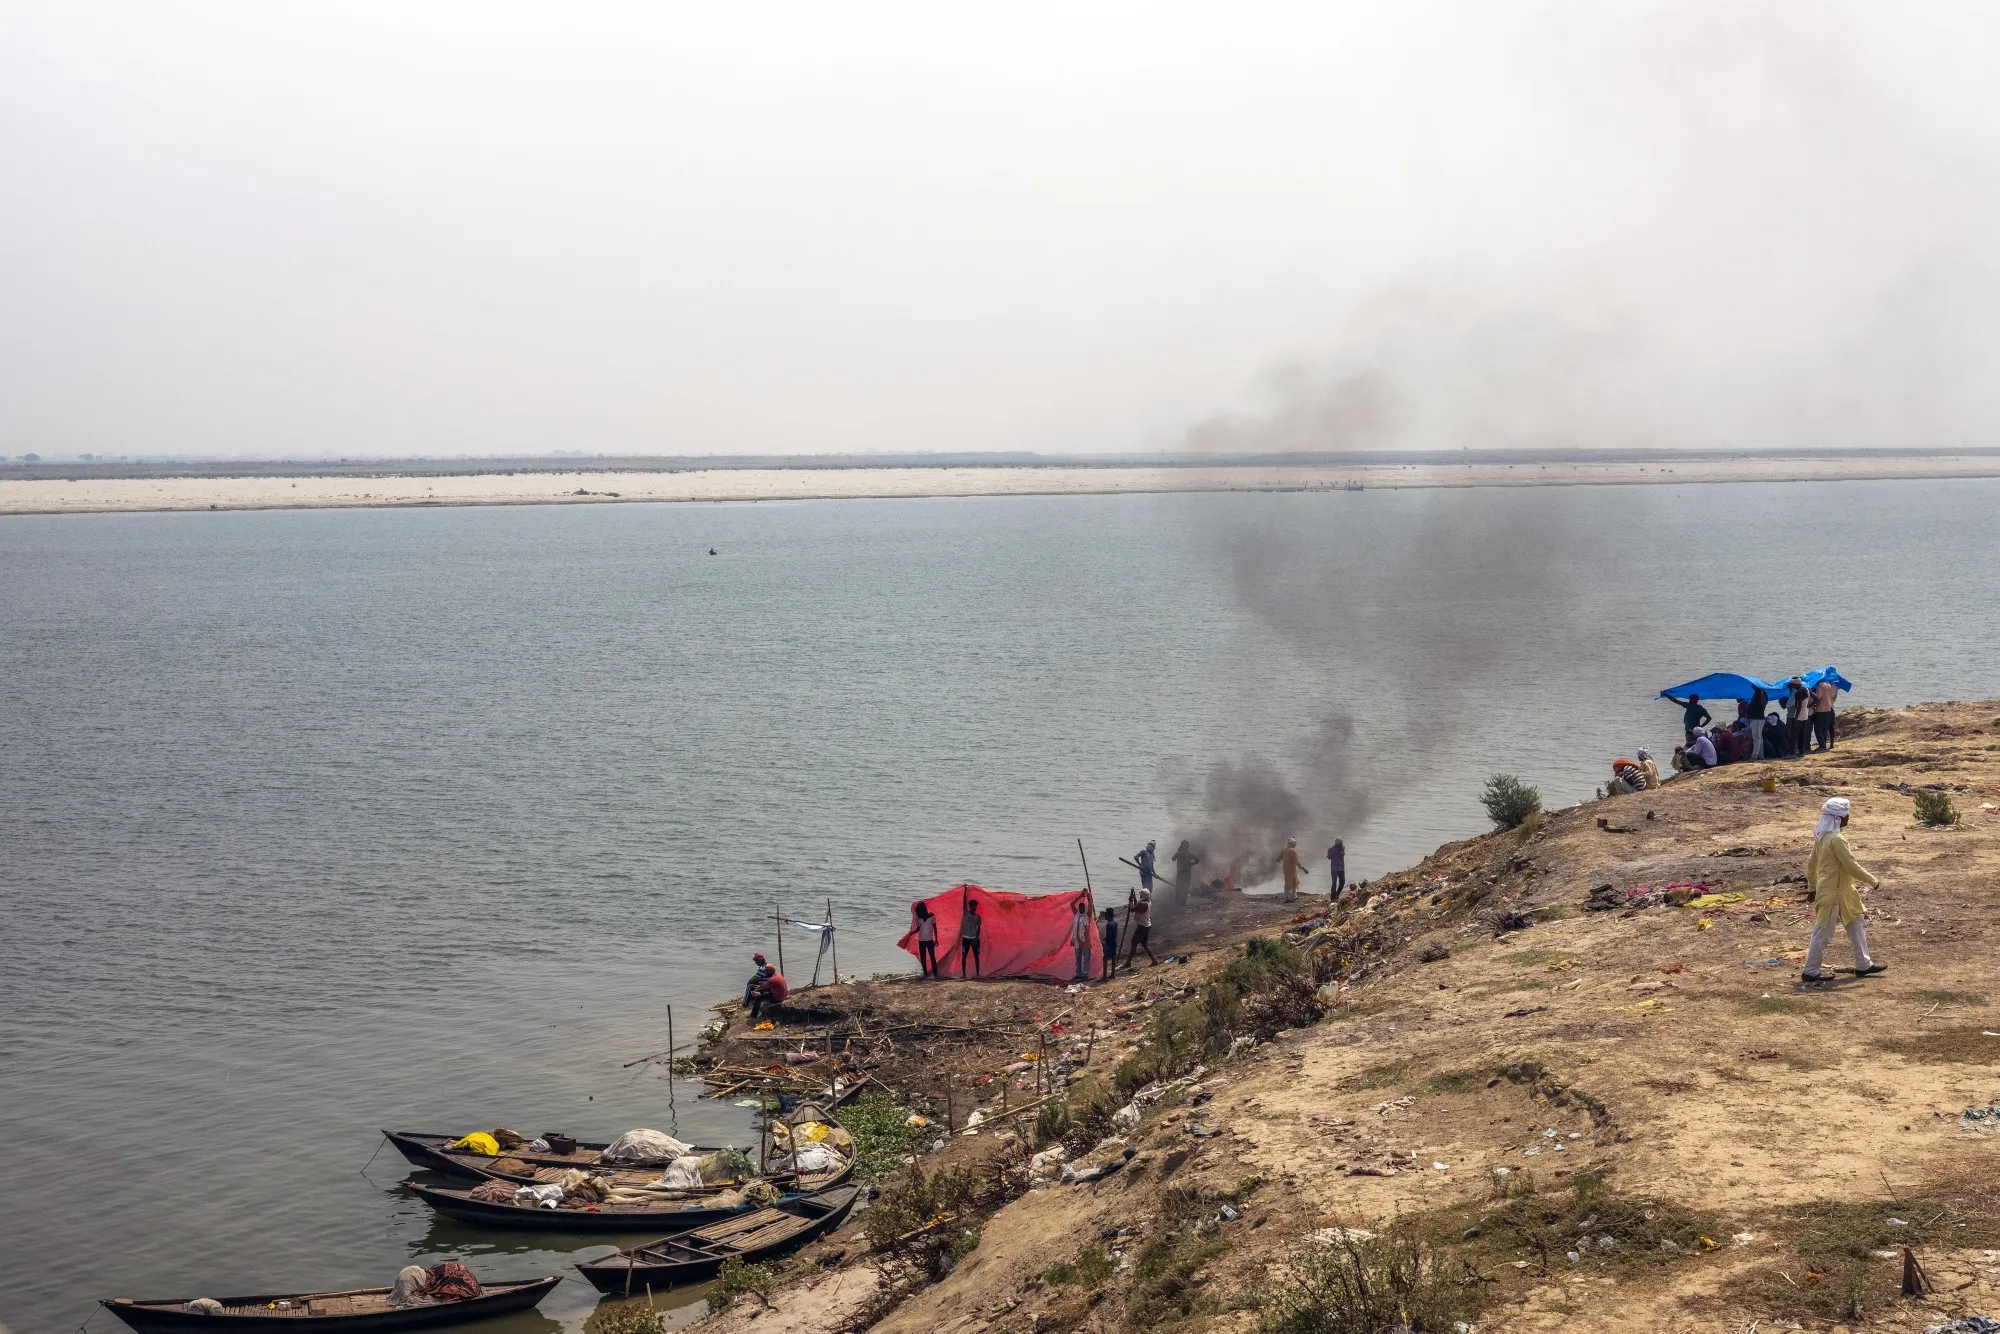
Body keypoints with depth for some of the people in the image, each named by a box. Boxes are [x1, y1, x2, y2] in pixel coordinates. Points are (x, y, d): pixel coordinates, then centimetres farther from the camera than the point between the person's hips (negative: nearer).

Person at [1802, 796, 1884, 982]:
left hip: (1842, 892, 10)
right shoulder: (1836, 839, -22)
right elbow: (1851, 866, -21)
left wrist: (1812, 887, 23)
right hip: (1833, 894, -10)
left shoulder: (1822, 836, 7)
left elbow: (1811, 863, 15)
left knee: (1856, 926, 17)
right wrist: (1872, 881, -8)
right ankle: (1810, 972, 6)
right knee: (1823, 933, -1)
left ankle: (1863, 965, 24)